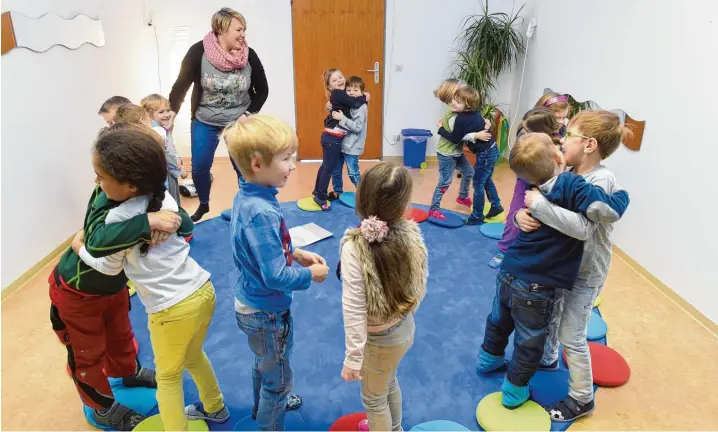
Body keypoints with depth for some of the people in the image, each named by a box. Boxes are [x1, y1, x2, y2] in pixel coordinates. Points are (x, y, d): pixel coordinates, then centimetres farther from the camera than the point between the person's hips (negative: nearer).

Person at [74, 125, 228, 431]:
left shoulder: (117, 219, -15)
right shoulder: (164, 198, 2)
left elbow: (109, 267, 2)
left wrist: (80, 248, 19)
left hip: (173, 310, -7)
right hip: (203, 290, 7)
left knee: (168, 376, 19)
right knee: (193, 357, 32)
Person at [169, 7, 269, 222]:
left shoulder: (250, 56, -12)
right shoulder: (199, 52, -17)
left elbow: (262, 90, 0)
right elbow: (181, 85, -9)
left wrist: (249, 114, -10)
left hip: (239, 123, 0)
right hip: (204, 122, 0)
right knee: (199, 167, 6)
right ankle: (203, 204, 32)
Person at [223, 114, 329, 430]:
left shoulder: (246, 197, -5)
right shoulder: (262, 213, -34)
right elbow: (276, 277, -31)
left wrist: (295, 253, -1)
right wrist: (310, 274, -15)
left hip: (252, 304, 9)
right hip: (267, 312, -9)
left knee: (264, 365, 33)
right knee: (279, 377, 16)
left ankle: (264, 406, 58)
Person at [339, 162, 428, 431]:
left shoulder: (355, 247, -31)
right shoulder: (412, 234, -17)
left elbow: (354, 310, -26)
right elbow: (420, 286, -4)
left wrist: (353, 358, -15)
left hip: (379, 339, -6)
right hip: (405, 328, 6)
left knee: (374, 398, 23)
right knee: (389, 384, 34)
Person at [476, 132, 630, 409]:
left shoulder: (534, 190, -3)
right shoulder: (572, 185, -22)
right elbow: (605, 209, -32)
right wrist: (622, 193, -11)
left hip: (507, 276, 6)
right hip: (535, 289, -6)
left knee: (499, 323, 31)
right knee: (529, 344, 18)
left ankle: (489, 358, 56)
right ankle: (514, 392, 36)